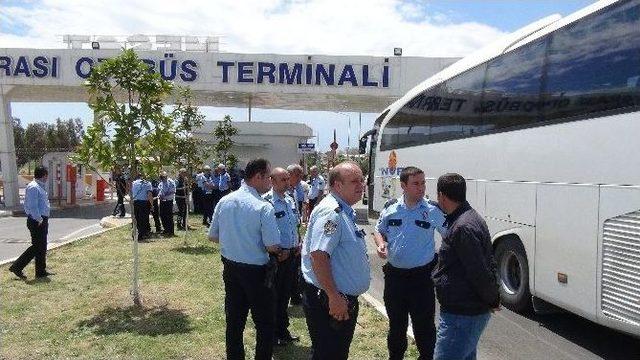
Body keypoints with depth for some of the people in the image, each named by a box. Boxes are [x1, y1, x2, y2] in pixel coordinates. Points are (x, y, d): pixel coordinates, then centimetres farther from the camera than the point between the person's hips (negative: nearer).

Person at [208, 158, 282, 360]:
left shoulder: (224, 201, -1)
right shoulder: (263, 207, -20)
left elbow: (213, 236, 7)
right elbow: (272, 247, -19)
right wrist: (279, 253, 3)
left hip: (230, 267, 7)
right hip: (257, 271, -6)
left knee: (234, 321, 19)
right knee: (265, 323, 9)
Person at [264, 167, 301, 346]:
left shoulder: (290, 200, 7)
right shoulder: (267, 201, -18)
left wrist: (298, 244, 7)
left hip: (292, 254, 7)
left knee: (285, 293, 19)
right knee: (274, 295, 7)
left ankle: (283, 330, 35)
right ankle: (273, 334, 24)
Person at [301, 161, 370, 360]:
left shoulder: (345, 211, 13)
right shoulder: (331, 211, -20)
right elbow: (318, 255, -29)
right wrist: (334, 296, -29)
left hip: (345, 300, 10)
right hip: (329, 303, -10)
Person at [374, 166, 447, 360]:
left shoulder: (433, 210, -8)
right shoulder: (390, 207, 0)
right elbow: (379, 230, 14)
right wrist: (380, 243, -7)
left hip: (422, 277, -3)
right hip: (394, 275, 3)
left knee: (424, 326, 6)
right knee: (396, 323, 20)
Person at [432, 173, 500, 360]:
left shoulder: (463, 227, -24)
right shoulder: (471, 217, 10)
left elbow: (480, 272, -23)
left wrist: (492, 300, -9)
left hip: (461, 314, -11)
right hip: (470, 310, 11)